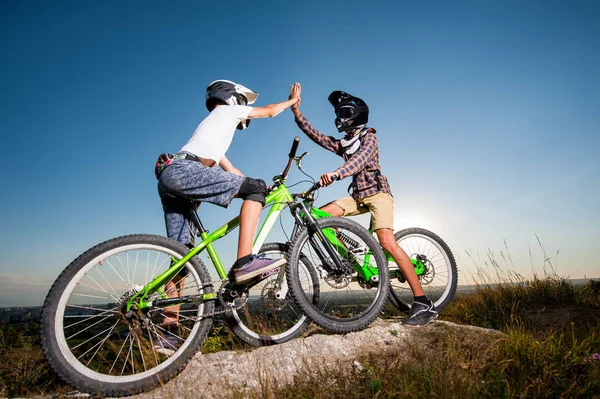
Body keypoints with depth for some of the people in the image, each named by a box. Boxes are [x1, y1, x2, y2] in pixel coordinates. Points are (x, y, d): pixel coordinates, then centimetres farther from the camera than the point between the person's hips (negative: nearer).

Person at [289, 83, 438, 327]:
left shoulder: (369, 136, -3)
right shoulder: (342, 144, 17)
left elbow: (360, 159, -24)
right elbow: (314, 134, 10)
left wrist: (336, 174, -42)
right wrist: (296, 110, 0)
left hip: (377, 192, -7)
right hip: (358, 196, 7)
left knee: (387, 242, -24)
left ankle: (423, 303, -20)